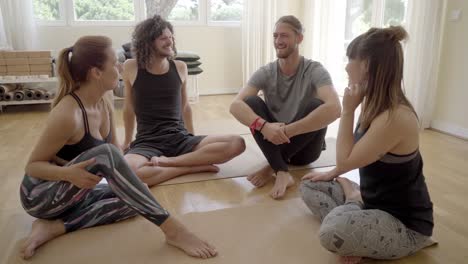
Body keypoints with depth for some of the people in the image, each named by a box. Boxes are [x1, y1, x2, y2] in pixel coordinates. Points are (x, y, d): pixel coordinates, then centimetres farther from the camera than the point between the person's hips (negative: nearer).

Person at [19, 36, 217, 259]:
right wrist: (69, 173, -36)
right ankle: (172, 230, -37)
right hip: (40, 195, -8)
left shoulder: (105, 103, -3)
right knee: (104, 154, -34)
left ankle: (55, 227, -13)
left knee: (132, 201, -10)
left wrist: (134, 185, -14)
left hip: (76, 193, 8)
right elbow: (33, 165, -17)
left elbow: (116, 156, 2)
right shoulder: (67, 114, -26)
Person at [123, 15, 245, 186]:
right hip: (147, 142, -2)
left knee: (236, 144, -20)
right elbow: (129, 108, 11)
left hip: (180, 139, 3)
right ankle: (194, 166, -21)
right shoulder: (131, 67, 0)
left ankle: (168, 161, -20)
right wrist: (127, 142, 20)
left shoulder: (180, 67, 5)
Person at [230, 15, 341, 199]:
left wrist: (286, 131, -37)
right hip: (275, 142, 2)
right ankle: (282, 172, -31)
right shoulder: (265, 73, -7)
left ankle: (272, 167, -21)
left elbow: (333, 109, -35)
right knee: (251, 102, -20)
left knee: (317, 105, -29)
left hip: (305, 147, -2)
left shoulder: (315, 70, -15)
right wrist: (263, 126, -41)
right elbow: (235, 105, -22)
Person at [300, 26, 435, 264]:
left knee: (333, 232, -37)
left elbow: (345, 161, -20)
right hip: (374, 200, 10)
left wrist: (347, 110, -21)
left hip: (405, 223, -9)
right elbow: (352, 157, 15)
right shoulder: (375, 104, 0)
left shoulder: (395, 117, -30)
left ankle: (352, 198, -5)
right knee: (309, 186, 11)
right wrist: (331, 174, 13)